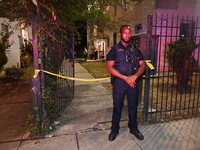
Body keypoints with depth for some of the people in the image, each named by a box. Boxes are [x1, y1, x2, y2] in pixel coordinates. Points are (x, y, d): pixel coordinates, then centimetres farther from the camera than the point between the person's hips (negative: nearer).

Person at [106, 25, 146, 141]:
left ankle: (133, 128, 34)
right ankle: (114, 130, 28)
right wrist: (125, 78, -17)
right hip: (119, 82, -2)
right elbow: (110, 68, -10)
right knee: (117, 107, 9)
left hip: (133, 82, 3)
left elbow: (143, 65, 5)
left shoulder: (136, 50, 10)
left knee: (133, 107, 13)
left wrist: (135, 76, -15)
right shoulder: (114, 50, -1)